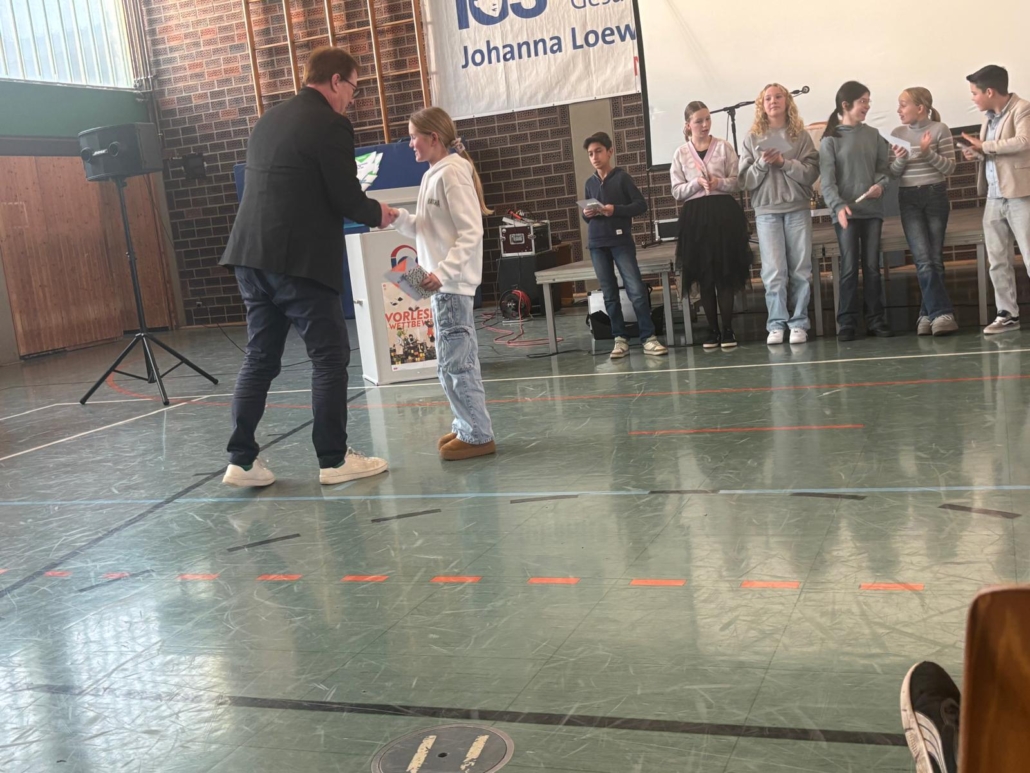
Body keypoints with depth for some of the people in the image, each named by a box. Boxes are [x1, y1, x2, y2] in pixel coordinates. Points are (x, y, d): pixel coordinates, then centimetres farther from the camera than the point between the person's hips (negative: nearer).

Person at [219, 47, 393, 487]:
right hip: (299, 260, -8)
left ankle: (242, 461, 13)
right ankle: (334, 459, 8)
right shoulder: (330, 125, -7)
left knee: (260, 358, 12)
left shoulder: (268, 120, 17)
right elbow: (346, 198, -10)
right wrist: (378, 214, 11)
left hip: (252, 256, 8)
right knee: (330, 356, 3)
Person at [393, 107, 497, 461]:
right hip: (445, 282, 10)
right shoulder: (433, 175, 15)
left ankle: (477, 435, 2)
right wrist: (399, 217, 0)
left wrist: (444, 272, -27)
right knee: (460, 361, 15)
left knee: (453, 364, -6)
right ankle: (468, 427, 24)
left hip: (452, 283, -10)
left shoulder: (452, 172, -13)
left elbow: (471, 232, -20)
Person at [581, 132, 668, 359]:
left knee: (637, 290, -9)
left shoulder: (622, 177, -1)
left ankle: (648, 338, -4)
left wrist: (615, 210, -18)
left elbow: (641, 205, -5)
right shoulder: (590, 183, 11)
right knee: (609, 294, 6)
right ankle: (620, 338, 11)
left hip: (621, 241, -4)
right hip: (597, 243, 4)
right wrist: (587, 214, -4)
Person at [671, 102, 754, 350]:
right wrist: (697, 183, -13)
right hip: (695, 216, 1)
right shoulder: (681, 154, 6)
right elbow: (677, 192, 3)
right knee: (704, 276, 3)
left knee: (726, 273, -2)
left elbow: (737, 181, 2)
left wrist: (719, 183, -16)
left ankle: (727, 329, 4)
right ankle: (713, 330, 11)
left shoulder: (723, 147, 4)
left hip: (724, 213, -1)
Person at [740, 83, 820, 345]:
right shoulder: (753, 138, 7)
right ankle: (776, 324, 1)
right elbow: (746, 180, 4)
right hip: (766, 211, 0)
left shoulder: (801, 135, 6)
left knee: (800, 270, 1)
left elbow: (812, 173, -2)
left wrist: (784, 162, -13)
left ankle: (799, 323, 7)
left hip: (798, 209, 0)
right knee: (774, 272, -5)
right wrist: (762, 164, -13)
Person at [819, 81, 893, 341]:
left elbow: (884, 167, 11)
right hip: (846, 211, -3)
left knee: (872, 267, 6)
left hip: (872, 209, 3)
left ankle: (876, 320, 11)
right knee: (849, 268, -4)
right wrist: (838, 206, -23)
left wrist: (880, 185, -11)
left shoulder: (873, 135, 10)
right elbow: (827, 179, -9)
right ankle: (846, 322, 2)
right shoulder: (830, 140, -2)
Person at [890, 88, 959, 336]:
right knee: (923, 260, -10)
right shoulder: (897, 134, 7)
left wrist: (928, 153, -18)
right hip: (909, 199, 2)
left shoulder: (940, 130, -2)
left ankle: (928, 314, 8)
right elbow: (893, 173, 7)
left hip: (935, 196, -1)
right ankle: (942, 313, -12)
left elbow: (950, 167, -4)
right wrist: (900, 159, -13)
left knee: (935, 259, 1)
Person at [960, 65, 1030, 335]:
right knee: (997, 260, 8)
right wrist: (977, 154, 1)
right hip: (994, 197, 8)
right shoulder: (989, 117, 14)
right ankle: (1008, 314, 14)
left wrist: (983, 146, -17)